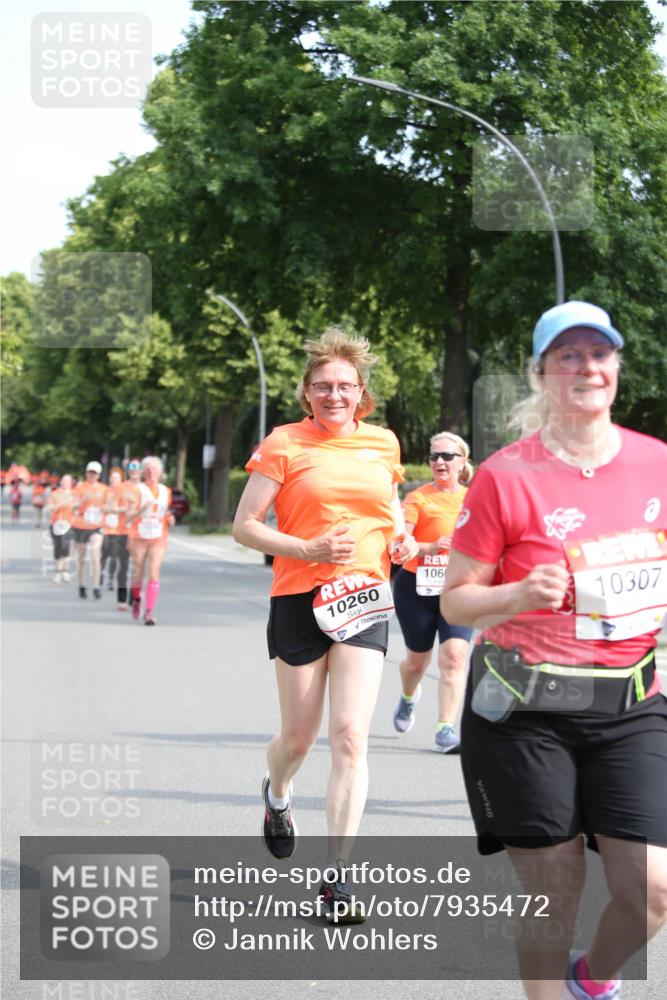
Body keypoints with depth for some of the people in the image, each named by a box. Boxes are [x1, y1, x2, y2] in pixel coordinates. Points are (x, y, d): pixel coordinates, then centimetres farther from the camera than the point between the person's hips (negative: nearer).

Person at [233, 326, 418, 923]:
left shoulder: (383, 443, 9)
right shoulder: (285, 444, -2)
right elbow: (245, 526, -4)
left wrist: (400, 537, 6)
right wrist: (309, 549, -18)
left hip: (364, 601, 2)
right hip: (300, 599, -2)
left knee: (350, 737, -10)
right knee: (299, 737, 8)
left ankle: (337, 877, -6)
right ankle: (277, 796, 46)